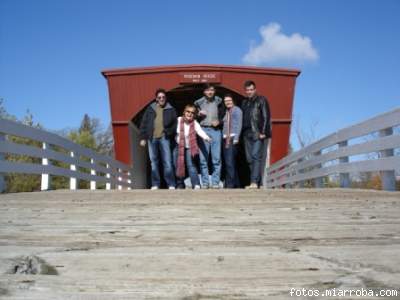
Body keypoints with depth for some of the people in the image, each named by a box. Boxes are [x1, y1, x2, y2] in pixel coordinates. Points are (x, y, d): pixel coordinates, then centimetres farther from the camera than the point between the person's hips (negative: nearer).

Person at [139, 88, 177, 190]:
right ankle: (155, 184, 14)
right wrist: (143, 138, 3)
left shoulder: (171, 110, 8)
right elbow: (143, 123, 9)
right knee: (154, 162, 7)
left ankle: (171, 184, 2)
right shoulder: (150, 109, 10)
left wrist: (169, 132, -5)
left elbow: (175, 124, 9)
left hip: (164, 138, -2)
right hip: (152, 138, 2)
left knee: (167, 162, -5)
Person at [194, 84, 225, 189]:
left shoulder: (219, 101, 8)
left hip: (216, 130, 0)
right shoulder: (199, 102, 8)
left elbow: (224, 115, 13)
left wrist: (219, 121, -5)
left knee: (216, 158, -3)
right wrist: (199, 114, -7)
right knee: (203, 158, -1)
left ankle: (215, 182, 3)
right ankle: (205, 183, 6)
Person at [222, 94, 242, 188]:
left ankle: (230, 184, -10)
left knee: (230, 162, -13)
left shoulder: (237, 110, 0)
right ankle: (235, 183, 13)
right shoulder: (226, 112, 20)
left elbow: (239, 125, -8)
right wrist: (224, 137, 9)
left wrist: (236, 138, -15)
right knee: (228, 162, 7)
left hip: (232, 138, -7)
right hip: (225, 139, 7)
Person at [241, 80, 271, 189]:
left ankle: (254, 182, -18)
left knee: (256, 156, -14)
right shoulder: (244, 102, 20)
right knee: (249, 159, 4)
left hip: (258, 133, -6)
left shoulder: (261, 100, 2)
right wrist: (242, 132, 9)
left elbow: (266, 117, -5)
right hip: (247, 134, 7)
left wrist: (264, 132, -13)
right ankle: (257, 181, 10)